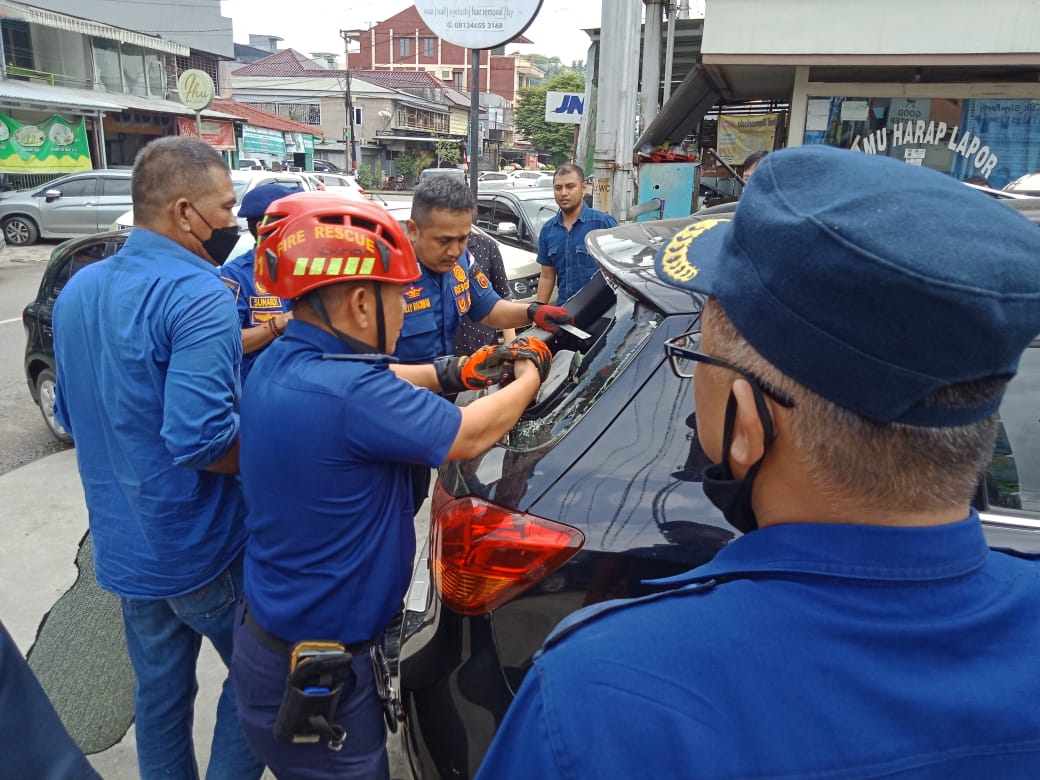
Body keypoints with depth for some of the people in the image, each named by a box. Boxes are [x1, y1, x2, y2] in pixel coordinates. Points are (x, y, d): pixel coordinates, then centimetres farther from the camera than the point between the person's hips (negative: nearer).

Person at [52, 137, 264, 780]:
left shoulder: (78, 289, 6)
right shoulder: (197, 294, -22)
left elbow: (72, 415, 16)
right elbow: (200, 441, -30)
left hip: (121, 543, 8)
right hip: (201, 548, -7)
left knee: (159, 690, 21)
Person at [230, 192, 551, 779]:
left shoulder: (281, 362, -3)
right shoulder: (347, 394, -31)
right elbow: (471, 437, -18)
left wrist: (450, 371, 10)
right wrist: (531, 375, -1)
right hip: (315, 674, -8)